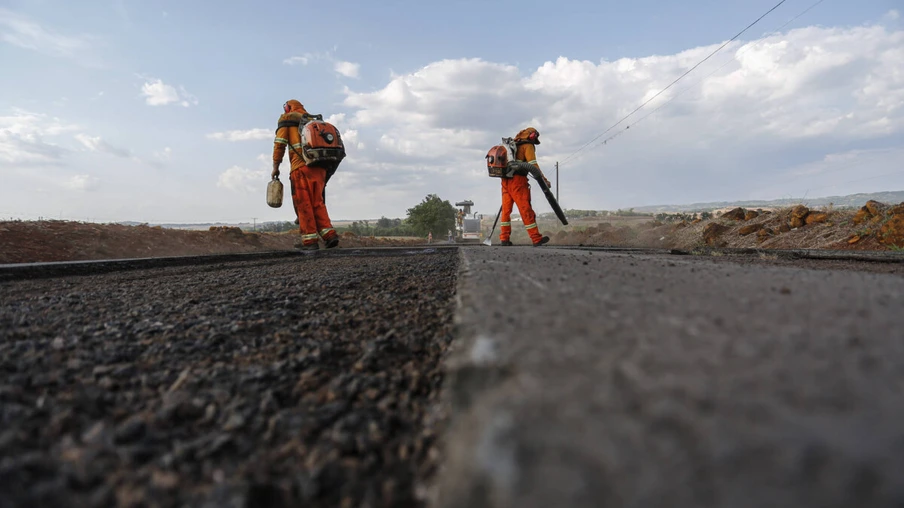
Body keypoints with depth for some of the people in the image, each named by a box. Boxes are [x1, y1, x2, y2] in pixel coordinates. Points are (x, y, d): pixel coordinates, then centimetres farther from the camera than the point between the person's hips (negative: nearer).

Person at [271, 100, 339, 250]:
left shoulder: (287, 119, 11)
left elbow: (279, 144, -1)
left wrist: (275, 167, 3)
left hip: (301, 168, -5)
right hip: (319, 167, 5)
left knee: (303, 204, -2)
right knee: (317, 203, 11)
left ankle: (310, 240, -4)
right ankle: (329, 234, -1)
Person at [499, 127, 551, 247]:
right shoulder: (528, 146, 0)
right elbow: (533, 165, -11)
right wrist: (544, 179, -9)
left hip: (505, 180, 7)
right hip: (518, 180, -7)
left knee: (506, 209, 8)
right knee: (526, 210, -6)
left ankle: (504, 238, 7)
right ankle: (536, 239, -1)